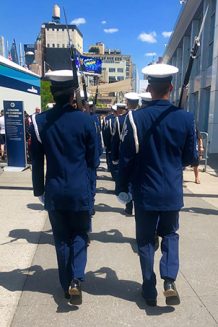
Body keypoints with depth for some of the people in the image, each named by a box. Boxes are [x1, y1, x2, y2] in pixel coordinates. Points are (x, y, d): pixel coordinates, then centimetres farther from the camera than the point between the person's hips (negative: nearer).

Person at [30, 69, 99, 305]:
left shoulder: (39, 121, -4)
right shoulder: (85, 120, -8)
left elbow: (36, 162, 1)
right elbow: (93, 161, -3)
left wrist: (39, 190, 11)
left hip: (54, 192, 2)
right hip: (80, 190, -1)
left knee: (61, 239, 17)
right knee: (79, 235, 17)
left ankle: (67, 286, 29)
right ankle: (76, 279, 1)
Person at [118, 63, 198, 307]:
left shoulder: (136, 118, -11)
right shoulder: (185, 118, -6)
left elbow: (126, 158, -8)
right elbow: (190, 157, 3)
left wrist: (123, 187, 5)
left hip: (145, 191, -1)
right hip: (172, 191, 2)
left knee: (146, 240, 14)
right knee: (170, 233, 23)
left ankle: (150, 291, 24)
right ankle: (169, 281, 8)